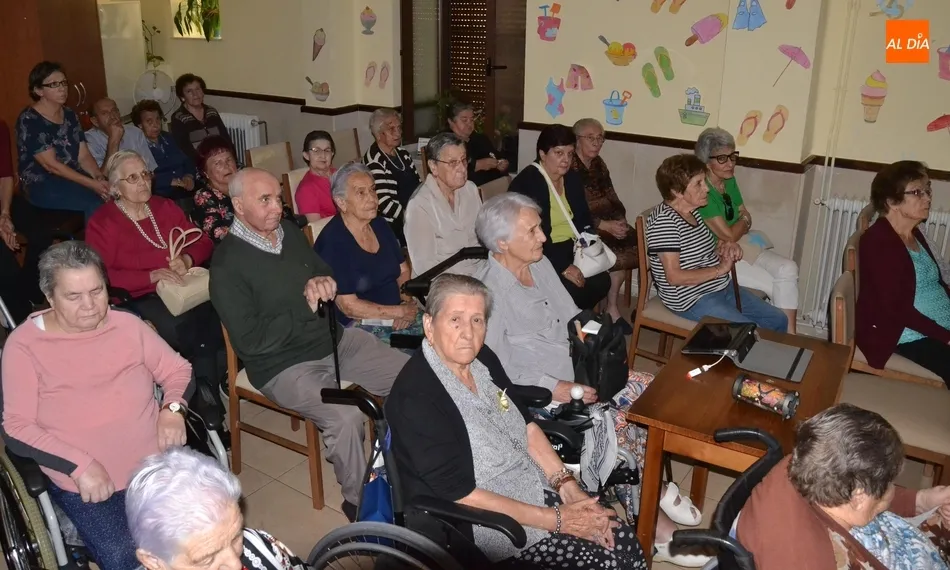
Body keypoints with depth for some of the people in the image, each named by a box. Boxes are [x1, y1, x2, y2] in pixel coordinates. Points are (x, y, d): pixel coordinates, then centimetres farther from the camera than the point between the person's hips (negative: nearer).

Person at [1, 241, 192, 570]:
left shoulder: (127, 324, 6)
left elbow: (178, 370, 13)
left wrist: (173, 408, -9)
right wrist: (79, 465, -19)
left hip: (159, 461, 3)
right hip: (84, 481, -3)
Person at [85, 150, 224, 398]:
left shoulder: (165, 207, 16)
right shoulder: (102, 223, 1)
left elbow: (202, 241, 16)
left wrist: (187, 259, -8)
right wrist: (152, 276, -22)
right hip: (141, 299, -4)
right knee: (183, 328, -35)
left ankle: (206, 388, -11)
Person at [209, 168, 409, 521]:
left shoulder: (290, 233, 7)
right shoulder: (227, 264, -14)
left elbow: (326, 273, 23)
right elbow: (250, 340, -19)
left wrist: (323, 283, -2)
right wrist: (305, 308, -14)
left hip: (337, 341, 8)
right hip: (284, 366, -7)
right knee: (346, 417, -32)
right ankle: (359, 502, -6)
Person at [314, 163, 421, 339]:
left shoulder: (380, 225, 8)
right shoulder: (332, 241, -14)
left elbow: (403, 271, 15)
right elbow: (349, 307, -16)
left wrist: (408, 303, -4)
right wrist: (400, 311, -13)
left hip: (399, 314, 7)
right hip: (359, 324, -7)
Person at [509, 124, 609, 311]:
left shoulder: (573, 179, 9)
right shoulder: (524, 184, -15)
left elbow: (584, 220, 16)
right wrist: (563, 267, -23)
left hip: (573, 248, 7)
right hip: (543, 253, -7)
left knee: (601, 282, -16)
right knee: (573, 290, -27)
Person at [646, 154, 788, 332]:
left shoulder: (694, 211, 6)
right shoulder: (664, 219, -22)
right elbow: (674, 276, -26)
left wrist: (727, 245, -1)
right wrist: (719, 270, -18)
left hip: (723, 288, 9)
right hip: (692, 299, -9)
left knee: (778, 321, 11)